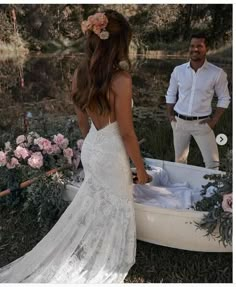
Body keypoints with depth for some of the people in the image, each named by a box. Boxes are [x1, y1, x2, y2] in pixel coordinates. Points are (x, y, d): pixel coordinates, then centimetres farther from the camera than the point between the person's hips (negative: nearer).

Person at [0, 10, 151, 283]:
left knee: (91, 204, 28)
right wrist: (141, 169, -6)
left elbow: (82, 119, 6)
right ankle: (106, 265, 40)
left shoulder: (80, 72, -5)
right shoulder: (120, 79, -26)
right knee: (114, 210, 17)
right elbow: (126, 133, -20)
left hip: (90, 148, 7)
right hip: (111, 152, -7)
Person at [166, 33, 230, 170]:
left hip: (202, 123, -2)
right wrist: (170, 114, 3)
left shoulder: (217, 73, -8)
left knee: (212, 163, 1)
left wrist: (214, 120, -7)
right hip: (179, 121, 2)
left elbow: (224, 98, 1)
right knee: (179, 159, 16)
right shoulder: (178, 70, -2)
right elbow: (171, 94, 10)